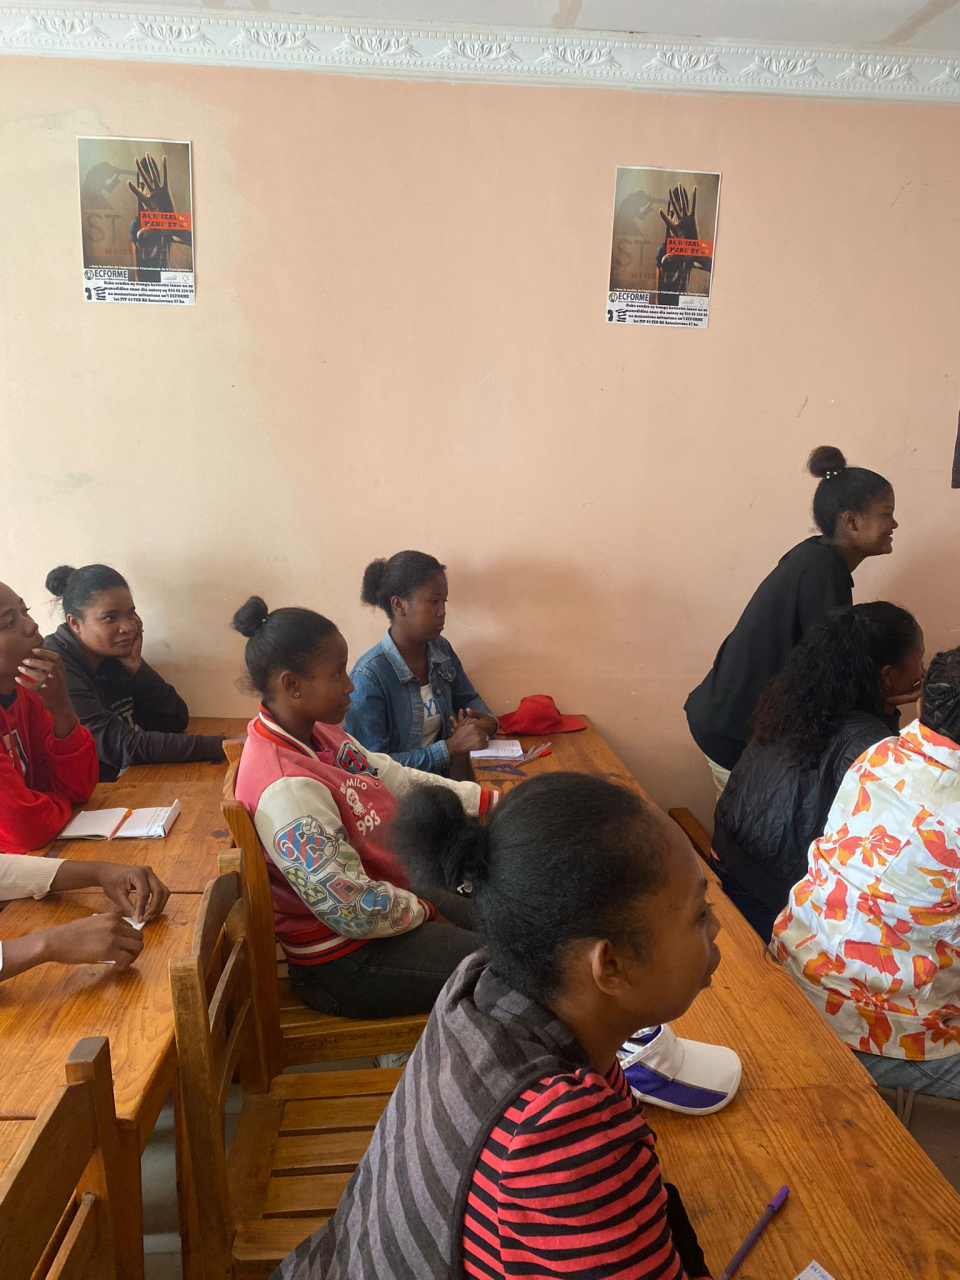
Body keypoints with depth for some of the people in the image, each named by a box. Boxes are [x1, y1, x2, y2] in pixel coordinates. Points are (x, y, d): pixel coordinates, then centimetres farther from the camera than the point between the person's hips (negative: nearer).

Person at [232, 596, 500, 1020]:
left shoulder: (313, 731, -4)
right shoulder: (288, 789, -32)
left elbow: (393, 779, 5)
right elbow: (353, 911, -29)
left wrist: (491, 801, 1)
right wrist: (424, 912, -10)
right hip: (344, 964, -9)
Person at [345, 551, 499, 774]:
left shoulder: (441, 650, 3)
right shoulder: (367, 677, -18)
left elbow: (467, 699, 19)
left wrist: (487, 721, -3)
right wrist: (452, 747, -23)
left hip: (441, 777, 7)